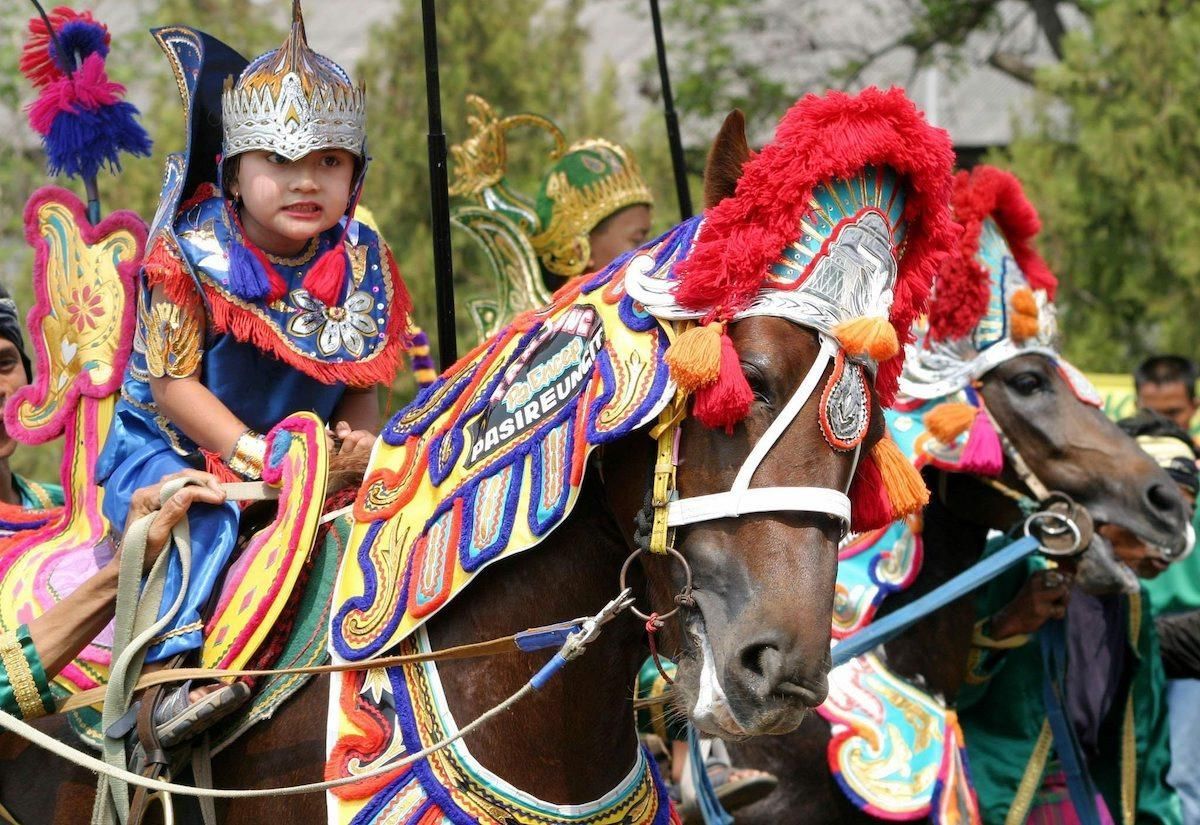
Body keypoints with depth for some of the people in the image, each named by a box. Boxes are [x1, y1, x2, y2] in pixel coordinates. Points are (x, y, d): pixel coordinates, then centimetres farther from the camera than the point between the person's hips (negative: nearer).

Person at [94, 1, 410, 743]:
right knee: (198, 513, -33)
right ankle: (177, 664, -38)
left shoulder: (362, 266, -3)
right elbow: (174, 384, -17)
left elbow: (362, 382, 4)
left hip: (306, 451, 5)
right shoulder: (190, 259, -16)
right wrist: (253, 452, -27)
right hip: (171, 449, -4)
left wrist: (358, 434, -18)